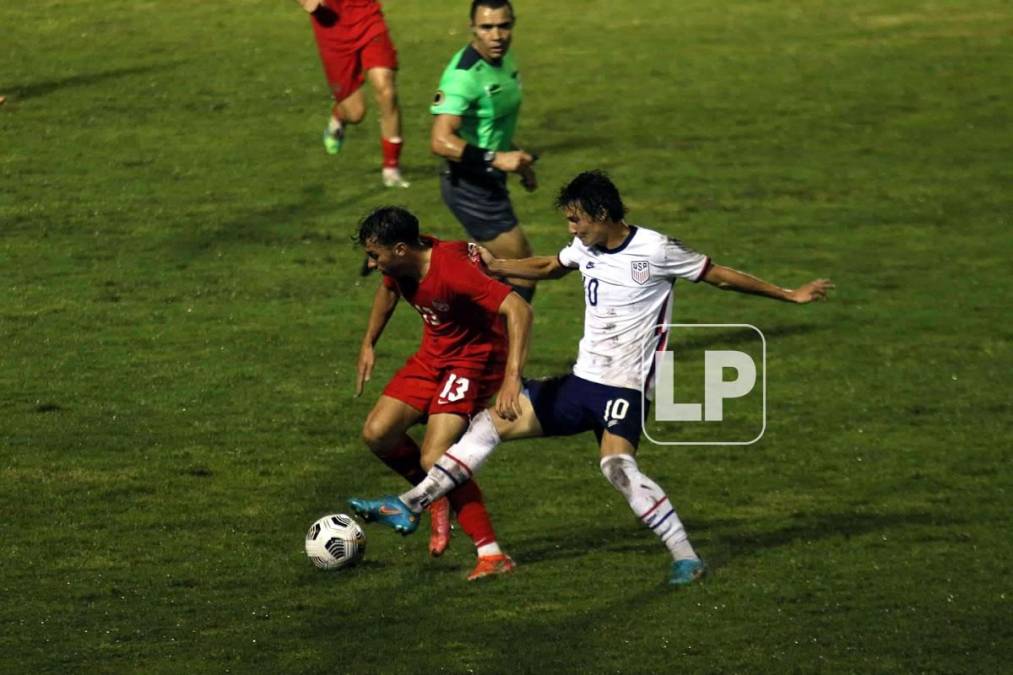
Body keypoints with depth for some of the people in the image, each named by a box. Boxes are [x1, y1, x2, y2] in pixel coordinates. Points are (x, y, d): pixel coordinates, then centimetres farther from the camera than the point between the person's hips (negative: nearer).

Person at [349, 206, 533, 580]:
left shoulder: (451, 270, -33)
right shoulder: (400, 264, -8)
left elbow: (518, 310, -39)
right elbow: (388, 290, 20)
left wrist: (511, 378, -46)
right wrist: (368, 345, 18)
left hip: (474, 357, -8)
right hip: (433, 355, 8)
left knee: (434, 459, -21)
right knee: (377, 434, -2)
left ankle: (492, 555, -15)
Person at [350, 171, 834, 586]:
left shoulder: (654, 250, -13)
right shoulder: (585, 249, 7)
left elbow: (721, 276, -4)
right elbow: (548, 268, 29)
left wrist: (790, 295, -2)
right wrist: (495, 268, 16)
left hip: (626, 387, -7)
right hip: (582, 381, 7)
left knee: (617, 464, -33)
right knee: (492, 423, 2)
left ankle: (685, 556, -27)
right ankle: (411, 506, 7)